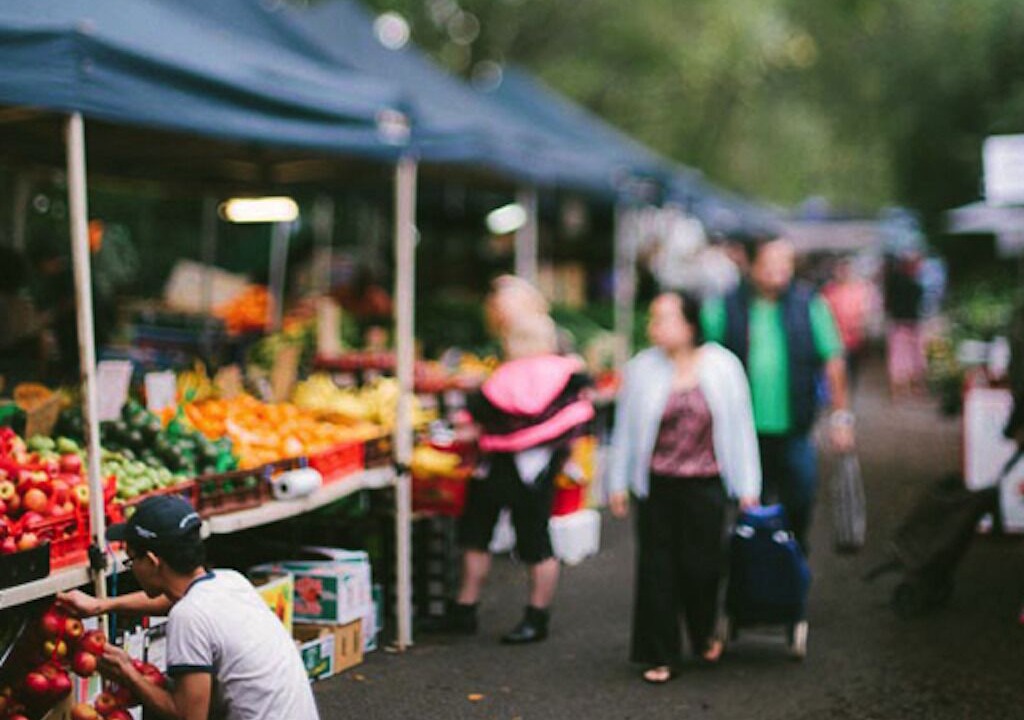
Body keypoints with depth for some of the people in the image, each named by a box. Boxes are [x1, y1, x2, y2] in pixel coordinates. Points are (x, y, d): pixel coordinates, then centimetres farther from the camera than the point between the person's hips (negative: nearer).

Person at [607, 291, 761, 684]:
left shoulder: (723, 366, -2)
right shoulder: (642, 369, -1)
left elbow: (740, 427, 4)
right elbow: (625, 428, 7)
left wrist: (748, 486, 5)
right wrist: (617, 483, 8)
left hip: (705, 485, 0)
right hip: (656, 486, 0)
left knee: (701, 564, 5)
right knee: (657, 568, 2)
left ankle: (704, 636, 34)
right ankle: (658, 655, 13)